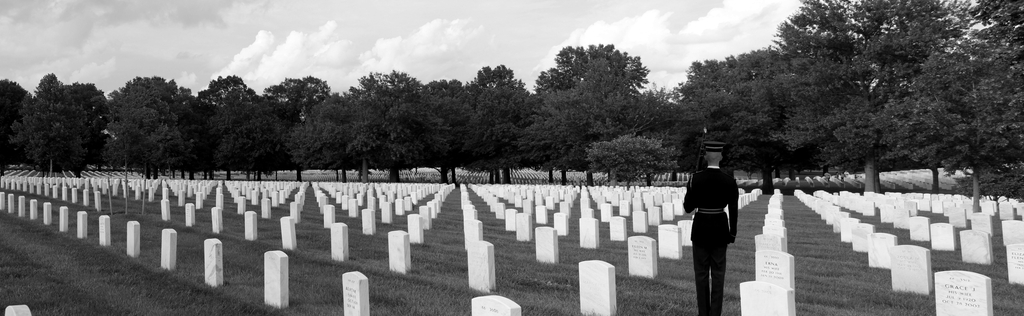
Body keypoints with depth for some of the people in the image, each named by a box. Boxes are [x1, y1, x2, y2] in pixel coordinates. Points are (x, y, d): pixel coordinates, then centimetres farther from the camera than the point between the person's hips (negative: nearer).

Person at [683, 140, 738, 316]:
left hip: (701, 229, -1)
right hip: (720, 230, 1)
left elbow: (688, 208, -5)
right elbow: (733, 211, -4)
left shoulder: (696, 179, -10)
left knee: (701, 273, 8)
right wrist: (731, 235, 6)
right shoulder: (729, 181, -6)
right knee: (718, 273, 8)